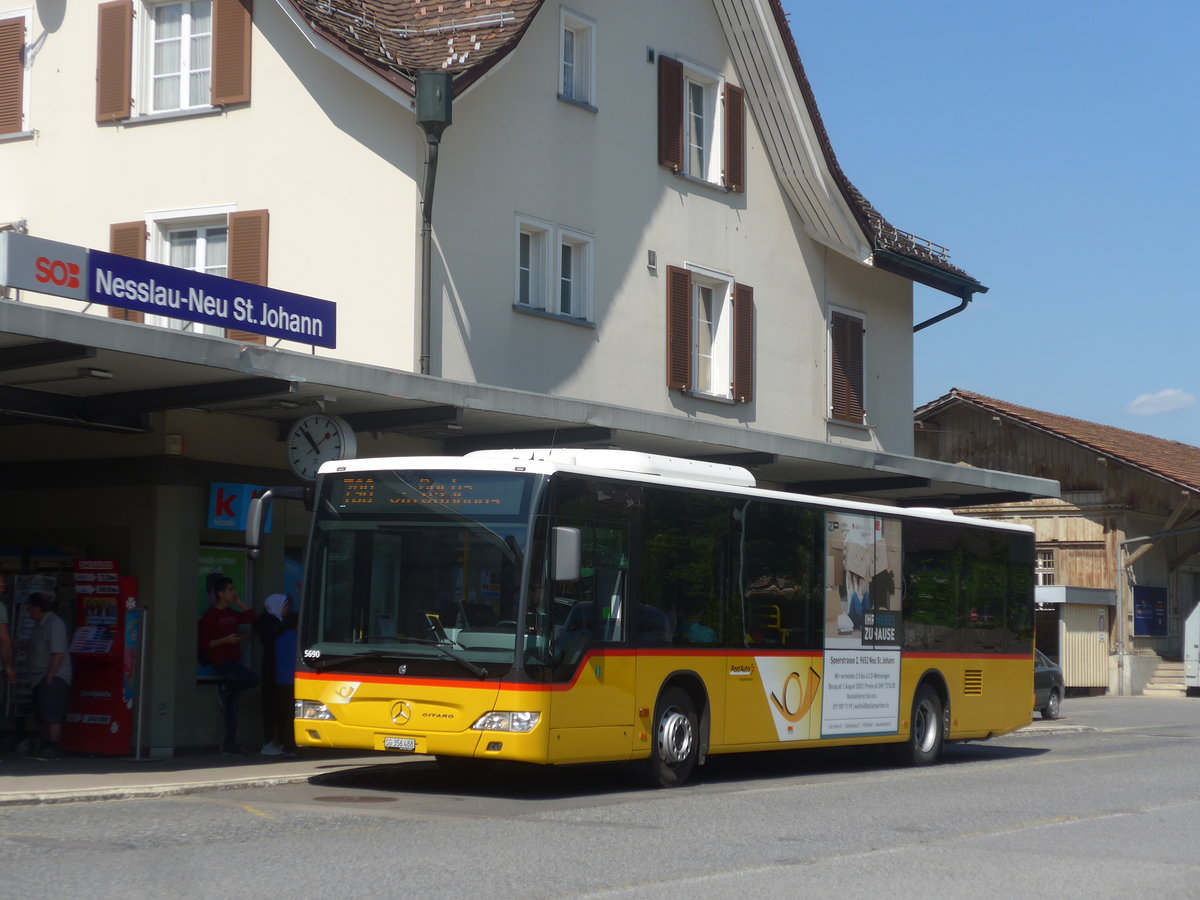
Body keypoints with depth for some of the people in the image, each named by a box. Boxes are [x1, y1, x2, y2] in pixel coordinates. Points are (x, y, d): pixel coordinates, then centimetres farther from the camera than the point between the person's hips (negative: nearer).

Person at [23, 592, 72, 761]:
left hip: (54, 677, -10)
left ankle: (52, 749, -12)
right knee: (41, 715, 12)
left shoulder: (54, 624, -17)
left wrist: (49, 677, -22)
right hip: (40, 678, 10)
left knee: (51, 714, -12)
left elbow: (58, 653, -21)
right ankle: (45, 747, 19)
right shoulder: (39, 624, 13)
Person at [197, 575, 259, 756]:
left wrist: (238, 601, 14)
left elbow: (250, 617, 24)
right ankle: (225, 689, -1)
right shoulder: (210, 616, -8)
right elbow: (204, 644, -11)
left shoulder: (232, 613, 13)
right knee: (253, 679, -25)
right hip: (221, 662, -7)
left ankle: (229, 744, 9)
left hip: (234, 661, 7)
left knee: (232, 704, 6)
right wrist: (226, 640, -19)